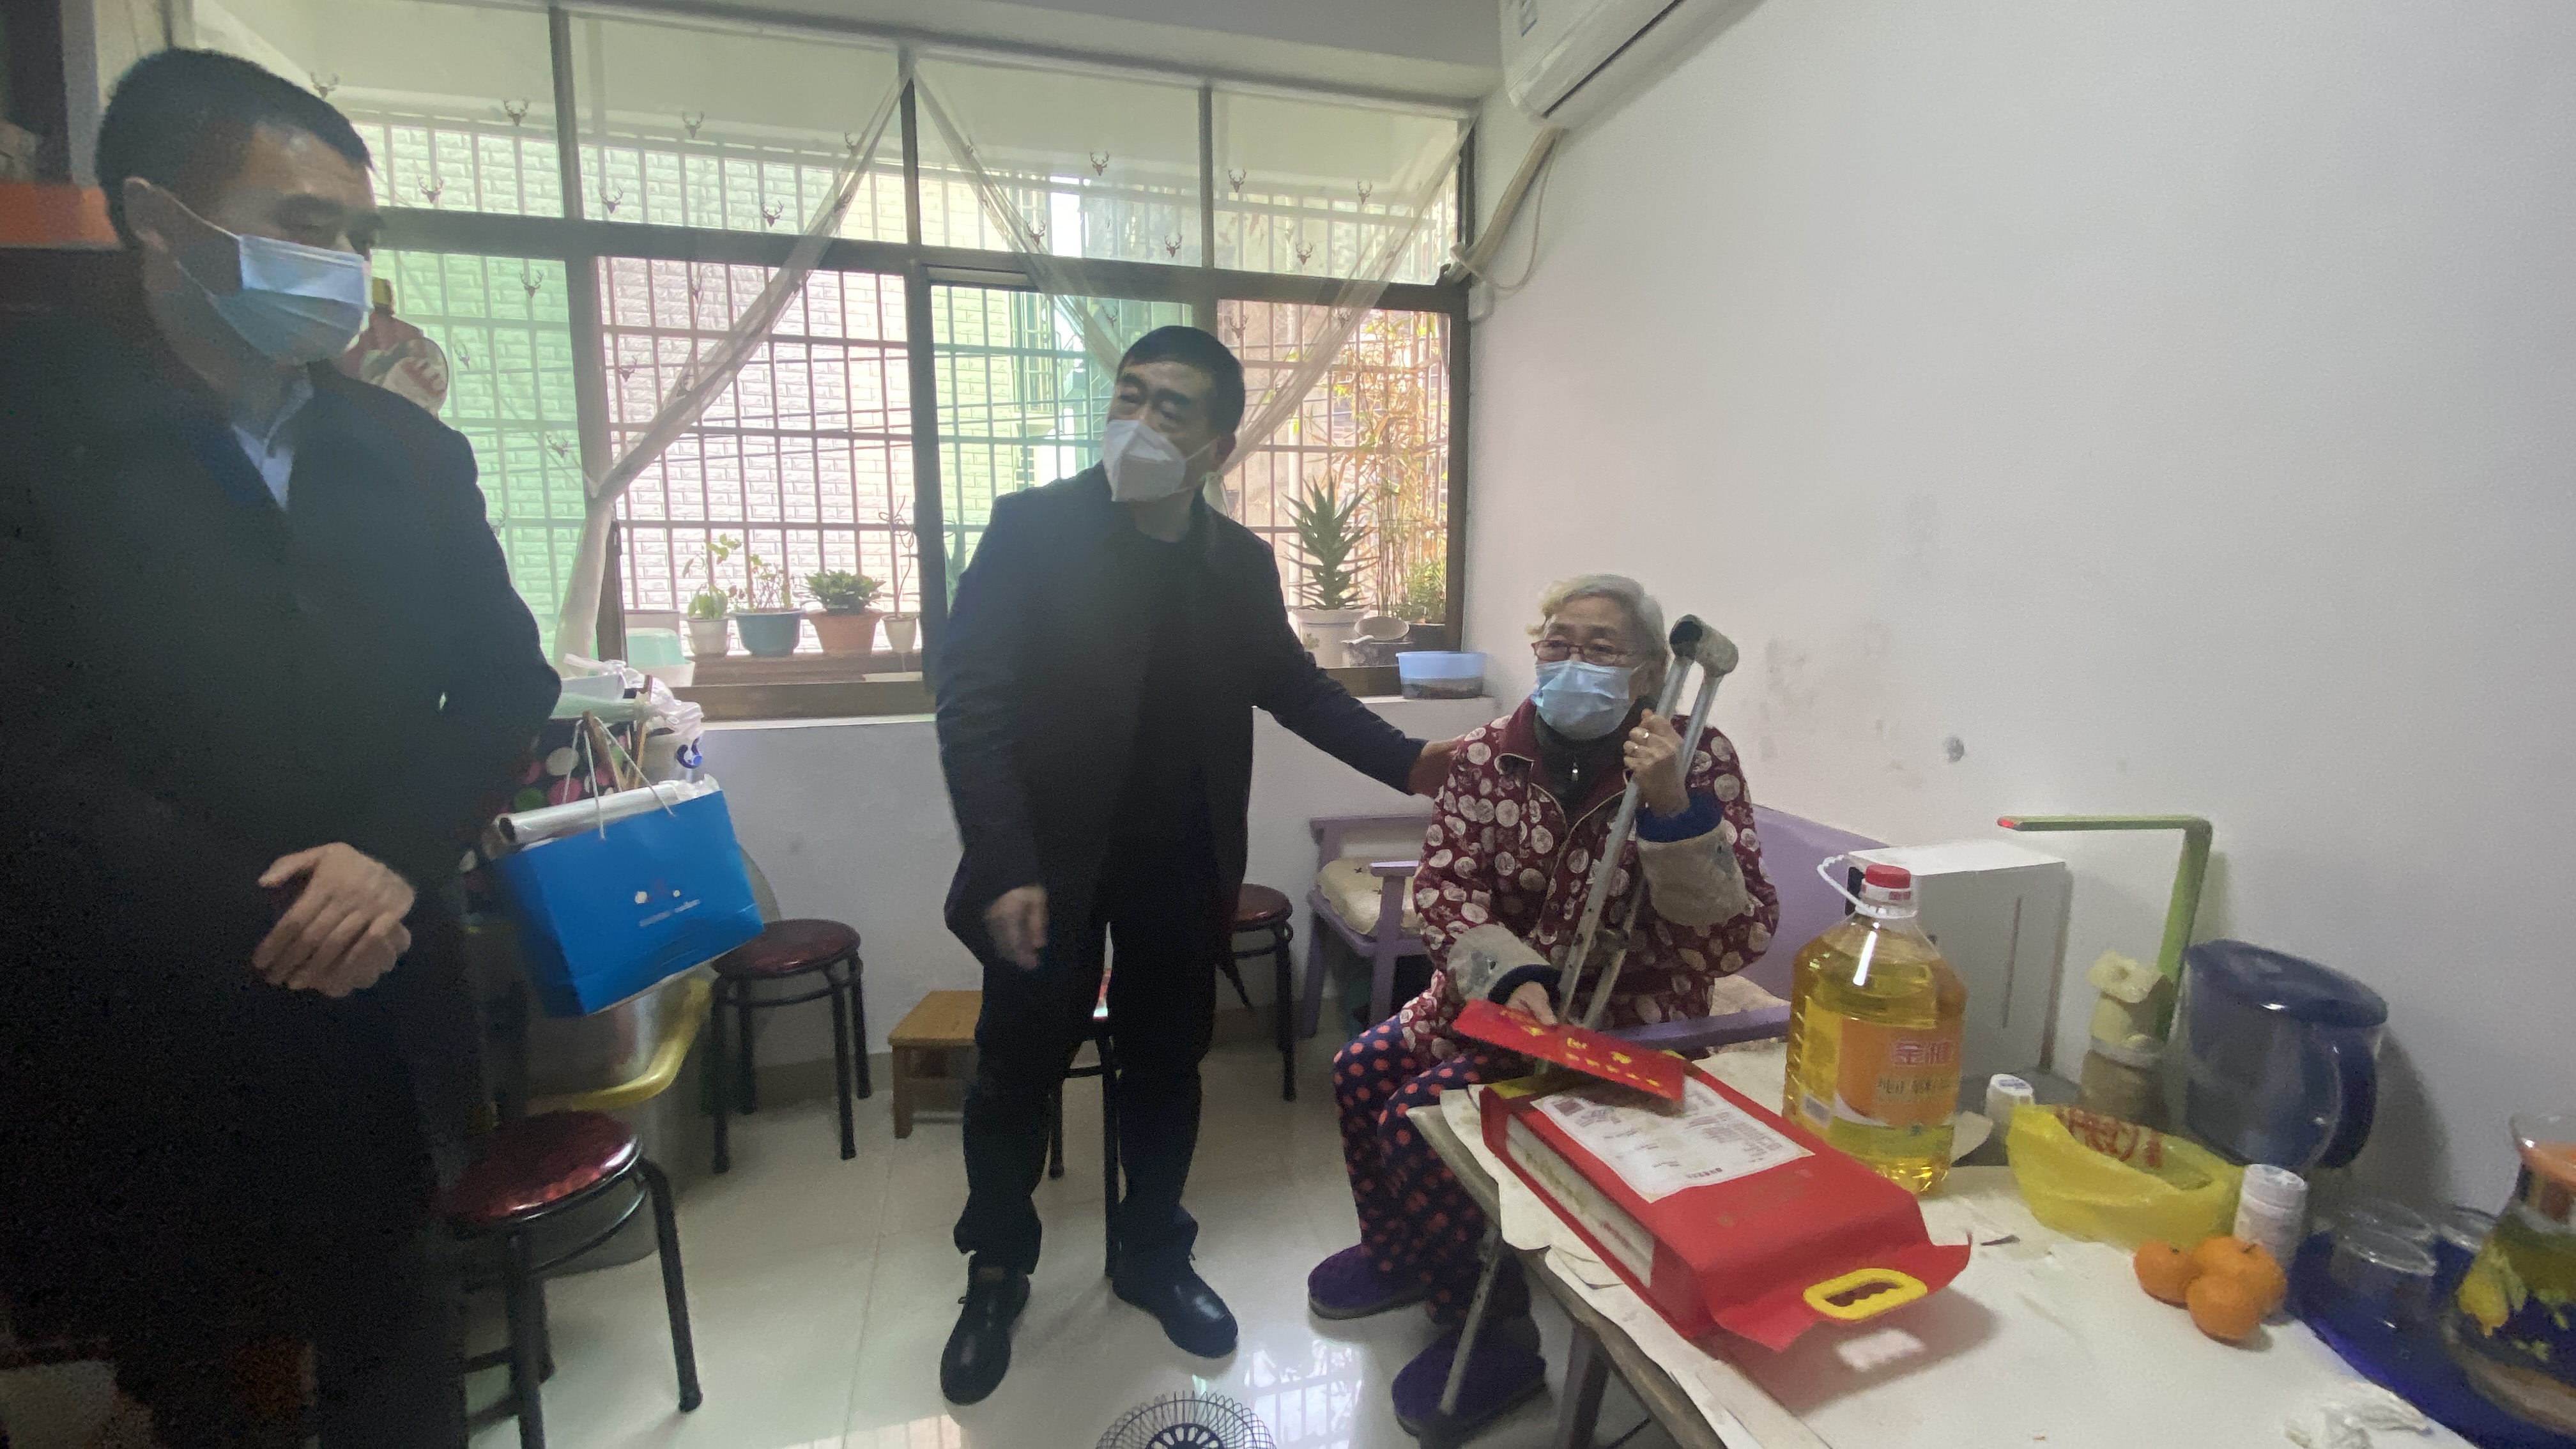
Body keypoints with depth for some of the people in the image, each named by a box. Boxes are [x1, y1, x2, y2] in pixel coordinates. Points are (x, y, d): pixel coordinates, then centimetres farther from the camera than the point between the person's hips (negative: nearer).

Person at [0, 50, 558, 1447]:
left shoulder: (408, 451, 5)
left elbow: (504, 677, 3)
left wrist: (397, 854, -13)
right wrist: (255, 920, -14)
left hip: (376, 1009, 3)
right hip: (132, 1033, -2)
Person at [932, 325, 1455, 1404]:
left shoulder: (1241, 562, -1)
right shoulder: (1030, 527, -12)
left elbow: (1293, 684, 12)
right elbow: (972, 703, -16)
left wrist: (1409, 761, 2)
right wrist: (1006, 868, -24)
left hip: (1179, 868, 3)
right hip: (1049, 863, -2)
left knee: (1166, 1067, 16)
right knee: (1017, 1074, 12)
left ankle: (1153, 1256, 39)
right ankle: (996, 1276, 36)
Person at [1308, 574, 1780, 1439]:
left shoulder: (1697, 762, -15)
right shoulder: (1486, 756, -5)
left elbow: (1736, 941, -20)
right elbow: (1440, 891, -9)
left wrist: (1672, 809, -34)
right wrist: (1514, 979, -26)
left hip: (1628, 1018, -5)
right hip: (1498, 991, 6)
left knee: (1421, 1116, -16)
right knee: (1363, 1071, 3)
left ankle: (1496, 1334, 11)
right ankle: (1401, 1251, 33)